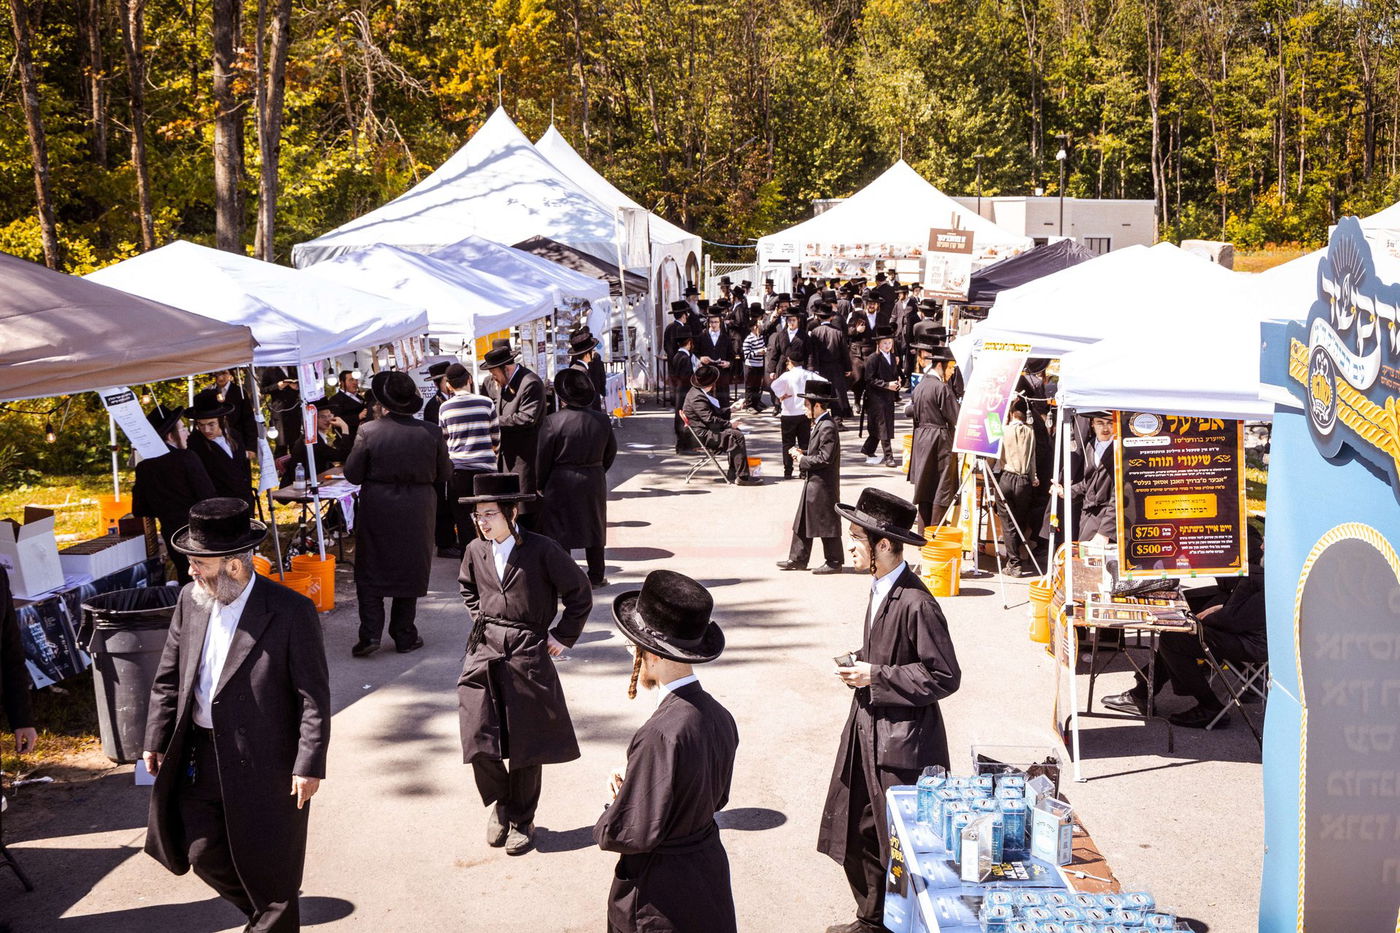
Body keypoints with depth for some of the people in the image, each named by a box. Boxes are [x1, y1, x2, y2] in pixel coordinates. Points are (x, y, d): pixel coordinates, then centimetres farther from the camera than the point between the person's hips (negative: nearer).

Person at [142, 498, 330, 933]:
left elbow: (315, 697, -14)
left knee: (268, 867, 7)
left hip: (263, 762, -6)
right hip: (200, 756, 6)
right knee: (205, 855, 15)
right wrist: (156, 740, 8)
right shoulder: (190, 599, 1)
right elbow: (168, 678, 10)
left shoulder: (291, 612, -16)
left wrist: (309, 765, -16)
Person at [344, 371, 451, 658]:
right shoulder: (432, 433, -9)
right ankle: (404, 636, 16)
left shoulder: (368, 431, -13)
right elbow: (444, 474, 1)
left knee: (370, 573, 11)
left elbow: (352, 474, -7)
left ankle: (370, 634, 3)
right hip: (416, 512, 1)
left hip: (377, 509, -1)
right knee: (409, 571, 12)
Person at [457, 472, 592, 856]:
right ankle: (500, 803, 24)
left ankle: (521, 821, 22)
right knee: (479, 745, -3)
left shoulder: (541, 550, -10)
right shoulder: (476, 551, 5)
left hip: (528, 656, -3)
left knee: (525, 748, 5)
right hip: (483, 655, 3)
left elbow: (579, 593, 0)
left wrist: (563, 637, 0)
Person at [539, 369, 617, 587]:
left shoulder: (553, 421, -15)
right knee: (594, 527, 16)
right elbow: (611, 452, 9)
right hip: (594, 482, 4)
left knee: (559, 531, 4)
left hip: (562, 483, -4)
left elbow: (543, 457, -9)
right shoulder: (602, 420, -1)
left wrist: (541, 485, 3)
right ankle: (596, 576, 23)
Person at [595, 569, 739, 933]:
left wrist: (608, 816, -2)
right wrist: (633, 786, 4)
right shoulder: (720, 717, -4)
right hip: (711, 872, 7)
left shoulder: (661, 735, -28)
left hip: (661, 893, -7)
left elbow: (629, 834, -24)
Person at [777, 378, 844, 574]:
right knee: (803, 521, 14)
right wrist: (802, 452, 5)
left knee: (827, 523, 0)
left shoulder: (827, 427, -20)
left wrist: (802, 459, -15)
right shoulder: (819, 425, 11)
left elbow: (825, 458, -24)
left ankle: (834, 562, 10)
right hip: (813, 483, 10)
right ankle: (798, 559, 22)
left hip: (823, 484, -10)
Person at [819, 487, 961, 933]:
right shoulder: (880, 588, 7)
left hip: (902, 744, -9)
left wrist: (875, 676, -19)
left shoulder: (916, 604, -22)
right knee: (855, 835, 16)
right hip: (868, 731, 9)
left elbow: (944, 676, -20)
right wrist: (860, 662, 4)